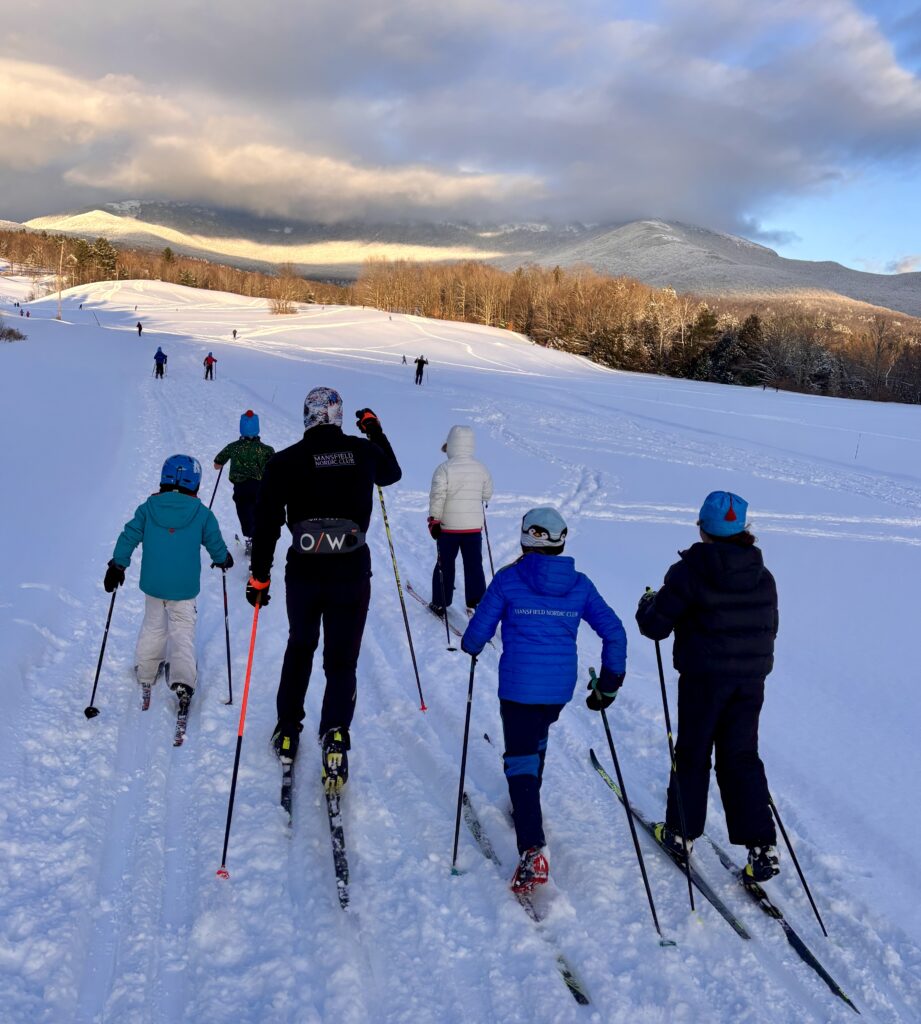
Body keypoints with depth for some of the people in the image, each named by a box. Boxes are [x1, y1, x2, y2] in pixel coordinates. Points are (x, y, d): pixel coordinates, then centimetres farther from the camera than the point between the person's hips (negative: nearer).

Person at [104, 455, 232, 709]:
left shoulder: (148, 508, -4)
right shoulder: (202, 514, -6)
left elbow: (129, 536, -3)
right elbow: (215, 543, 4)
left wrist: (117, 565, 8)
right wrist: (223, 559, 26)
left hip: (152, 583, 2)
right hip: (184, 586, -2)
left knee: (153, 625, 23)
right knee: (183, 630, 8)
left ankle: (145, 673, 31)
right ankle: (183, 680, -5)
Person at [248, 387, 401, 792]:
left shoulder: (284, 462, -4)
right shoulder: (364, 451, 0)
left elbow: (266, 524, -3)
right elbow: (393, 472, 23)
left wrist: (259, 576, 6)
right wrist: (375, 431, 34)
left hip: (303, 573, 1)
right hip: (353, 574, -1)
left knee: (299, 648, 24)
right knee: (342, 661, 7)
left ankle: (288, 731, 31)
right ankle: (335, 737, -10)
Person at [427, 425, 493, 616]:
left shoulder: (444, 468, -13)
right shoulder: (481, 468, 0)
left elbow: (437, 497, -15)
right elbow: (487, 494, 10)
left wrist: (433, 521, -7)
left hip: (449, 526, -2)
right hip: (475, 526, 3)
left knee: (445, 564, 10)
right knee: (474, 564, 11)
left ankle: (440, 603, 17)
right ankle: (476, 602, 11)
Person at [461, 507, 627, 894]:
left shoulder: (508, 579, -7)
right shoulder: (579, 585, 3)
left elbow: (479, 630, -3)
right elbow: (614, 633, 1)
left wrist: (471, 647, 20)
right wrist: (608, 685, 10)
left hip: (518, 687, -4)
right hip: (560, 688, 4)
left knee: (521, 759, -2)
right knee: (537, 739, 30)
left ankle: (533, 851, -16)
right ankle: (527, 806, 46)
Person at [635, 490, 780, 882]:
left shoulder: (688, 573, -12)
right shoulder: (763, 576, 4)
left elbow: (655, 626, -10)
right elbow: (770, 627, 13)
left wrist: (648, 603, 11)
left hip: (704, 677, -4)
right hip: (752, 678, 4)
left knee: (692, 753, 12)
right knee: (741, 758, 12)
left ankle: (681, 832, 25)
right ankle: (762, 846, 6)